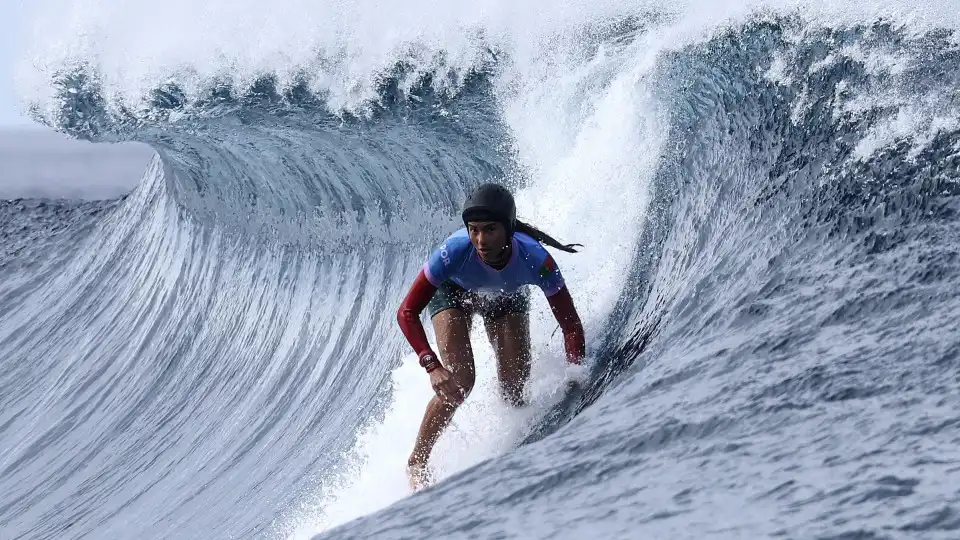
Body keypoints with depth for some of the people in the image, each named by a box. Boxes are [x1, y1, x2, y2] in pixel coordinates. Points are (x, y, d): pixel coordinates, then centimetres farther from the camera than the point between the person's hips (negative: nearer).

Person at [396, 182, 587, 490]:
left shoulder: (535, 260, -40)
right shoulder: (455, 252, -43)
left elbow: (571, 325, -29)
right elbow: (407, 313, -36)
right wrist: (433, 366, -48)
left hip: (508, 298, 2)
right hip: (453, 292, -2)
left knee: (514, 387, -8)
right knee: (459, 383, -18)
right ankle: (417, 462, 1)